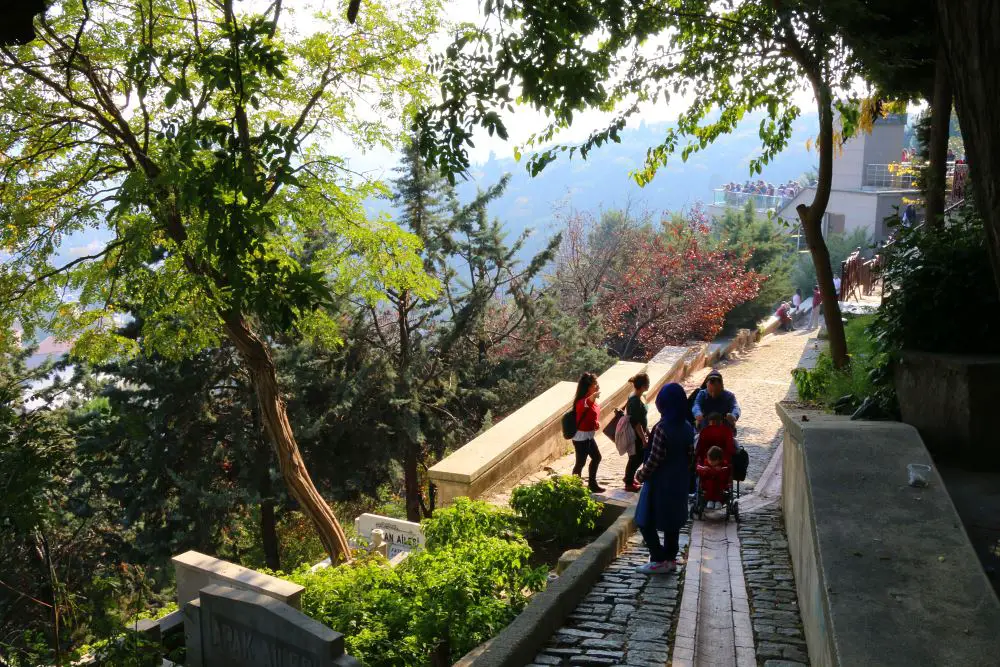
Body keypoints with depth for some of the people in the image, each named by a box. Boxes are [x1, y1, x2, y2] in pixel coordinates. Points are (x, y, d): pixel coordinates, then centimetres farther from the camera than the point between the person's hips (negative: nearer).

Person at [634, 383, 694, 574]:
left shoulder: (662, 428, -21)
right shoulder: (687, 428, 1)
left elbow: (654, 459, -19)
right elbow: (689, 456, 8)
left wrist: (640, 475, -4)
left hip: (660, 483, -8)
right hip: (678, 483, 8)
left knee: (646, 522, 4)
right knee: (672, 521, 17)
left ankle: (659, 560, 5)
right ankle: (670, 558, 24)